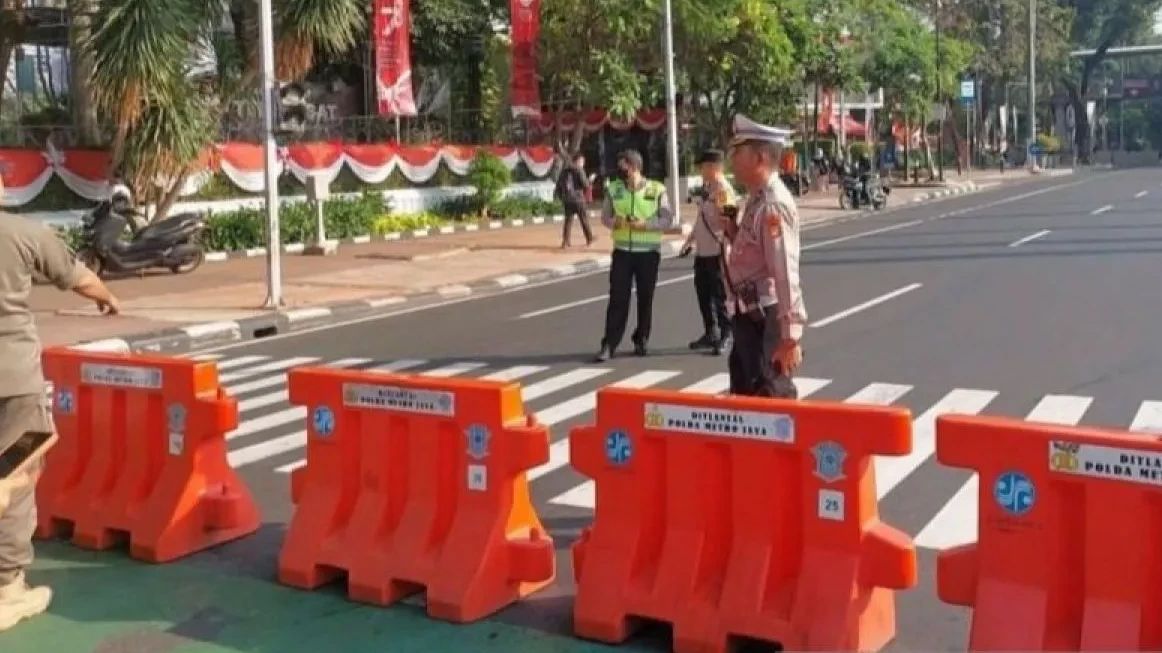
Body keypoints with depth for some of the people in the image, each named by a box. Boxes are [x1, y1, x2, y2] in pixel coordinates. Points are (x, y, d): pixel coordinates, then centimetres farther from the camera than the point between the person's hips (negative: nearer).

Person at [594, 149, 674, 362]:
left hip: (648, 252, -1)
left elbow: (667, 219, -4)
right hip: (622, 251, 1)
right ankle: (609, 344, 0)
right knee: (617, 298, -2)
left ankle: (641, 340, 23)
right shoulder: (614, 189, 3)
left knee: (645, 298, 7)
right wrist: (614, 222, -14)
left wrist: (646, 224, -19)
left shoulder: (656, 190, -5)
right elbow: (605, 217, 8)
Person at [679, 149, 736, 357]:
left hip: (717, 252, -9)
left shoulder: (723, 190, -14)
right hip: (702, 251, 9)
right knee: (703, 293, 16)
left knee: (719, 295, -1)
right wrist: (690, 240, 20)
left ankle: (725, 336, 11)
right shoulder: (706, 188, 13)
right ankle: (710, 333, 29)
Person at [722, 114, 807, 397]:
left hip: (766, 319, -10)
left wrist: (790, 337, -26)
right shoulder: (757, 198, 12)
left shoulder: (773, 204, -19)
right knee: (743, 396, 19)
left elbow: (786, 275, -24)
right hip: (749, 316, 10)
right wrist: (733, 231, 4)